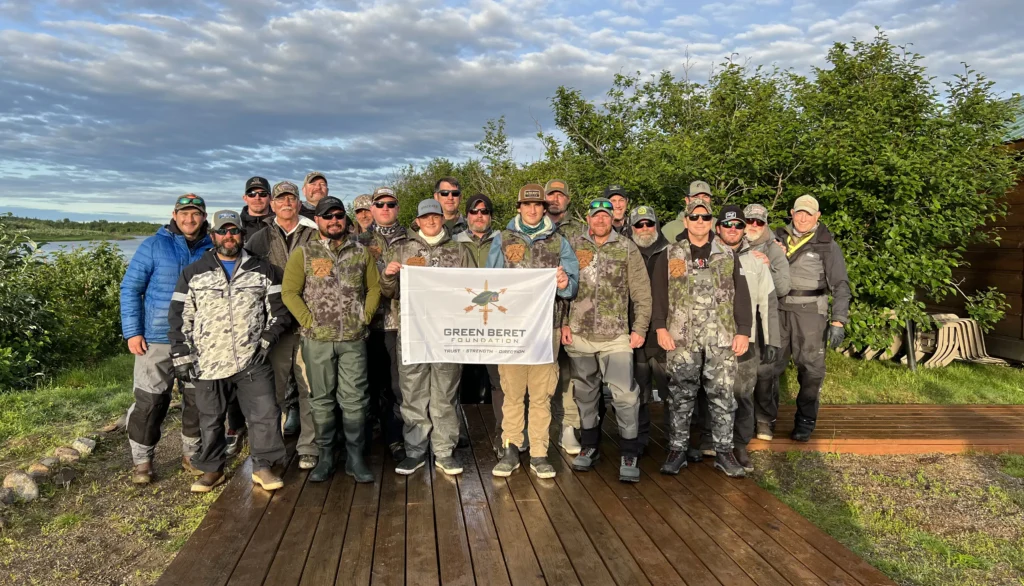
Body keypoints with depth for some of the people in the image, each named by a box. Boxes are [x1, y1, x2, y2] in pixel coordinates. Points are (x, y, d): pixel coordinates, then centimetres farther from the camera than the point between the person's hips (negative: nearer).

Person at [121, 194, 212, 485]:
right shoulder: (153, 246, -2)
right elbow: (130, 288, -2)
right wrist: (132, 331, -8)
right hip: (156, 339, -2)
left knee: (197, 399, 10)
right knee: (149, 401, 2)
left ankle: (192, 454, 27)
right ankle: (142, 460, 18)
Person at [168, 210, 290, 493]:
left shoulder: (263, 271, 6)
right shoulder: (193, 273, 6)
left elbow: (279, 309, 7)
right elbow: (180, 317, 6)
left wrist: (266, 340, -4)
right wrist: (181, 356, 1)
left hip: (252, 361, 0)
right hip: (209, 362, 1)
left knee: (265, 414, -3)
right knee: (211, 419, 10)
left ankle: (263, 467, 13)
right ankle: (212, 469, 27)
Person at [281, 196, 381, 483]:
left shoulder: (361, 252, 9)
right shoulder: (303, 253, 2)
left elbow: (374, 288, 11)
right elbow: (289, 291, -2)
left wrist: (365, 317, -1)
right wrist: (309, 321, -9)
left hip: (354, 339, 1)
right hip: (317, 340, -1)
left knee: (354, 399, 3)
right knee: (321, 399, 8)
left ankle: (355, 457, 14)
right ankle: (325, 457, 19)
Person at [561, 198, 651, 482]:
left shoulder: (627, 249, 1)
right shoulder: (573, 246, 5)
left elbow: (642, 293, 2)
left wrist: (639, 328, -2)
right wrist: (563, 323, 1)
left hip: (616, 335, -2)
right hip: (578, 334, 2)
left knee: (625, 395, -7)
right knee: (585, 393, 13)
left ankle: (628, 454, 7)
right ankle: (590, 446, 29)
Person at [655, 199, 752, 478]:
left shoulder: (728, 255, 10)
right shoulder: (670, 255, 7)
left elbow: (741, 296, 7)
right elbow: (658, 293, 3)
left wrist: (743, 331, 0)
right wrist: (661, 328, -6)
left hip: (721, 339, 1)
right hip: (681, 339, -1)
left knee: (722, 396, 4)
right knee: (680, 397, 4)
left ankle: (724, 452, 16)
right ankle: (677, 450, 14)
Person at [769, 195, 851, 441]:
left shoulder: (827, 245, 0)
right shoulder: (778, 237, 9)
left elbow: (841, 286, -3)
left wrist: (838, 321, -10)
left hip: (810, 311, -3)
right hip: (777, 310, 3)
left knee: (810, 367, 0)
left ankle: (806, 420, 13)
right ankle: (767, 418, 19)